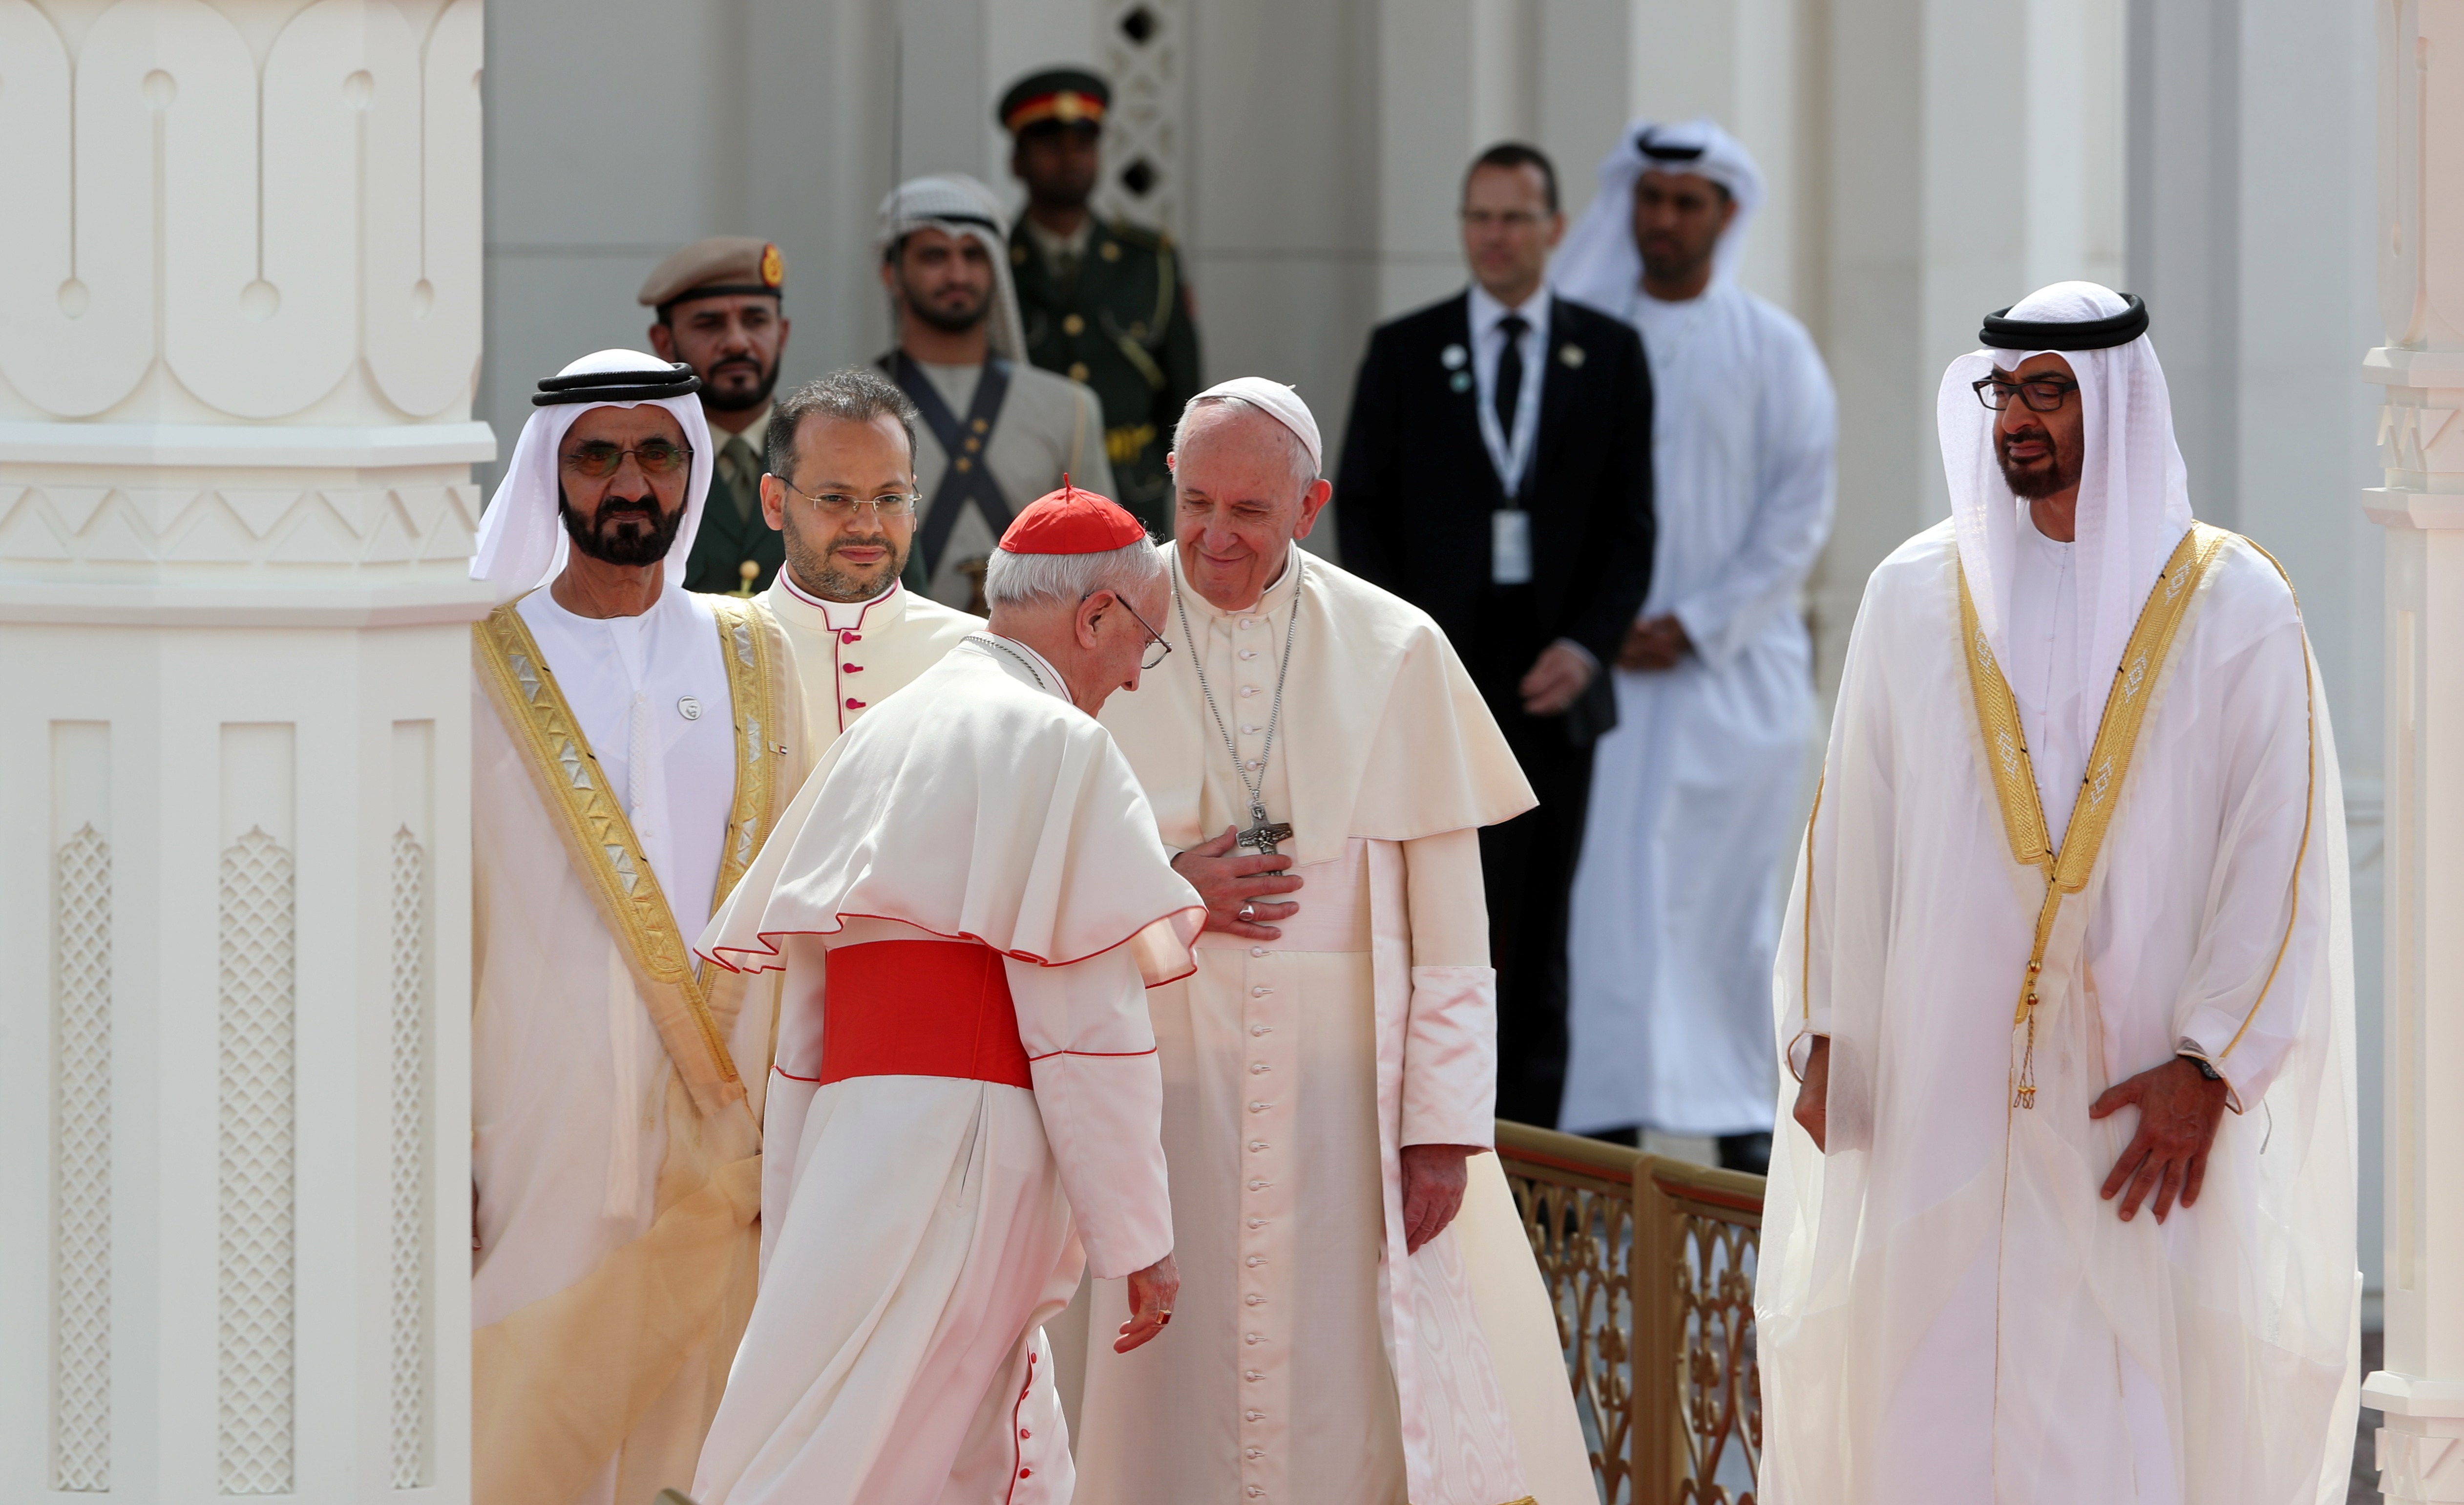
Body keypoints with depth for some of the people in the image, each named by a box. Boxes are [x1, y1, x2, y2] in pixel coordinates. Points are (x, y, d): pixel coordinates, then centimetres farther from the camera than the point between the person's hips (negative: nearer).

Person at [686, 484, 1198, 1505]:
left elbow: (807, 1007, 19)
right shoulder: (1056, 743, -5)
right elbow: (1087, 1022, -10)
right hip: (967, 1148, -8)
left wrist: (806, 1220, 23)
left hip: (853, 1132, 8)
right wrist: (1137, 1240, -7)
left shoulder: (881, 736, 18)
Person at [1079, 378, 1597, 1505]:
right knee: (1169, 1399, -2)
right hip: (1158, 1078, 0)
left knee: (1358, 1406, -4)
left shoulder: (1393, 652, 4)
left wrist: (1446, 1120, -4)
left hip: (1344, 1085, 0)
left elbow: (1447, 916, 3)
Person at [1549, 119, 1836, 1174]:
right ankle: (1610, 1112, -10)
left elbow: (1800, 512, -1)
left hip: (1734, 660, 0)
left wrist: (1699, 626, -9)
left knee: (1730, 886, 1)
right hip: (1603, 667, 0)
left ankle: (1741, 1106, 8)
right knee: (1608, 882, -8)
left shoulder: (1773, 351, 4)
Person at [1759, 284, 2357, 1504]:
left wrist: (2207, 1070, -11)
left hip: (2143, 1100, -2)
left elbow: (2278, 853, -3)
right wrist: (1826, 1039, 1)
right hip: (1940, 1081, 2)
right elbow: (1850, 829, 9)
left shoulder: (2234, 608, 1)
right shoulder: (1917, 594, 8)